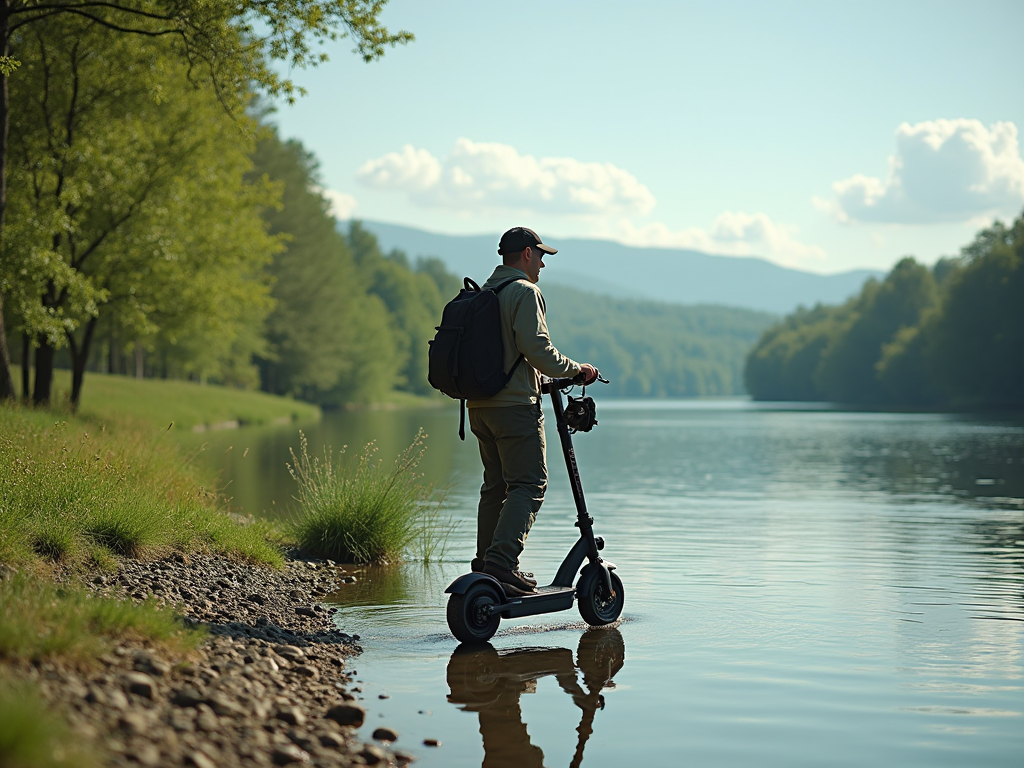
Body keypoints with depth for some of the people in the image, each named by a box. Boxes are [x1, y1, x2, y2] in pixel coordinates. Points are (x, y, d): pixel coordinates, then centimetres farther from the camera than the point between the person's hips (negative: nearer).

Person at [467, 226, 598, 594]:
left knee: (495, 484, 15)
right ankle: (502, 560, -20)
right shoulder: (524, 292, -9)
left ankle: (486, 562, 18)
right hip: (515, 404, -9)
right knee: (529, 484, -9)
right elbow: (536, 349, -19)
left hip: (479, 405, 9)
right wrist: (576, 369, -5)